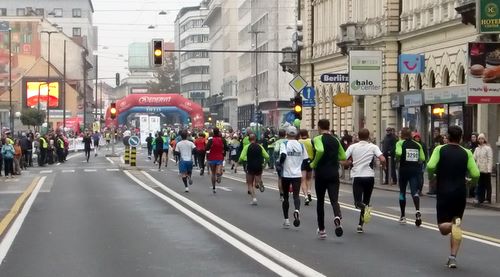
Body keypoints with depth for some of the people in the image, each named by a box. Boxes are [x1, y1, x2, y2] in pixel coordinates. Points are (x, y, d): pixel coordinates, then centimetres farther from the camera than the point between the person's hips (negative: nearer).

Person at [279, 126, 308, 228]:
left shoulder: (284, 144, -5)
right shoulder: (301, 145, 5)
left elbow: (283, 156, -21)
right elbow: (306, 160, 5)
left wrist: (280, 163, -2)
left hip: (286, 174, -1)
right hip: (297, 174, 1)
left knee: (285, 197, 12)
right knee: (296, 195, -2)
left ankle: (286, 220, 16)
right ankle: (297, 210, -33)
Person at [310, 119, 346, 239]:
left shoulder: (318, 139, -6)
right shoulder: (336, 140, 10)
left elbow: (320, 150, -27)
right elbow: (343, 157, 13)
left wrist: (314, 164, -14)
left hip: (321, 174, -3)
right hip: (334, 174, 3)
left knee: (320, 201, 11)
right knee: (334, 200, -3)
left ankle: (321, 230, 18)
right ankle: (337, 217, -36)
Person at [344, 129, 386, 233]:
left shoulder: (353, 147, 4)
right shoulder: (373, 147, 1)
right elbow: (382, 159, -12)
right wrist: (383, 166, 10)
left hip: (357, 176, -1)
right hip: (369, 176, 1)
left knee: (358, 202, -1)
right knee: (365, 201, 14)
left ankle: (365, 208, -36)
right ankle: (360, 225, 13)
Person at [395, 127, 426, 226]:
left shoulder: (400, 143, -2)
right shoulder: (417, 144, 8)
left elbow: (398, 153, -22)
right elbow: (422, 158, 1)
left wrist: (397, 159, -2)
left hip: (404, 169, -2)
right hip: (415, 169, 2)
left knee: (402, 192, 13)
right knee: (414, 191, -4)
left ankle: (403, 216, 19)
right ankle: (418, 211, -31)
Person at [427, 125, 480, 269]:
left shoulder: (440, 149, -2)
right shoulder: (467, 153, 1)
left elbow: (430, 167, -16)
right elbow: (475, 175, -5)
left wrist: (432, 176, 5)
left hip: (443, 192, -2)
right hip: (460, 193, 2)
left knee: (444, 228, 4)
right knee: (456, 227, 14)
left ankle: (453, 224, -31)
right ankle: (453, 257, 3)